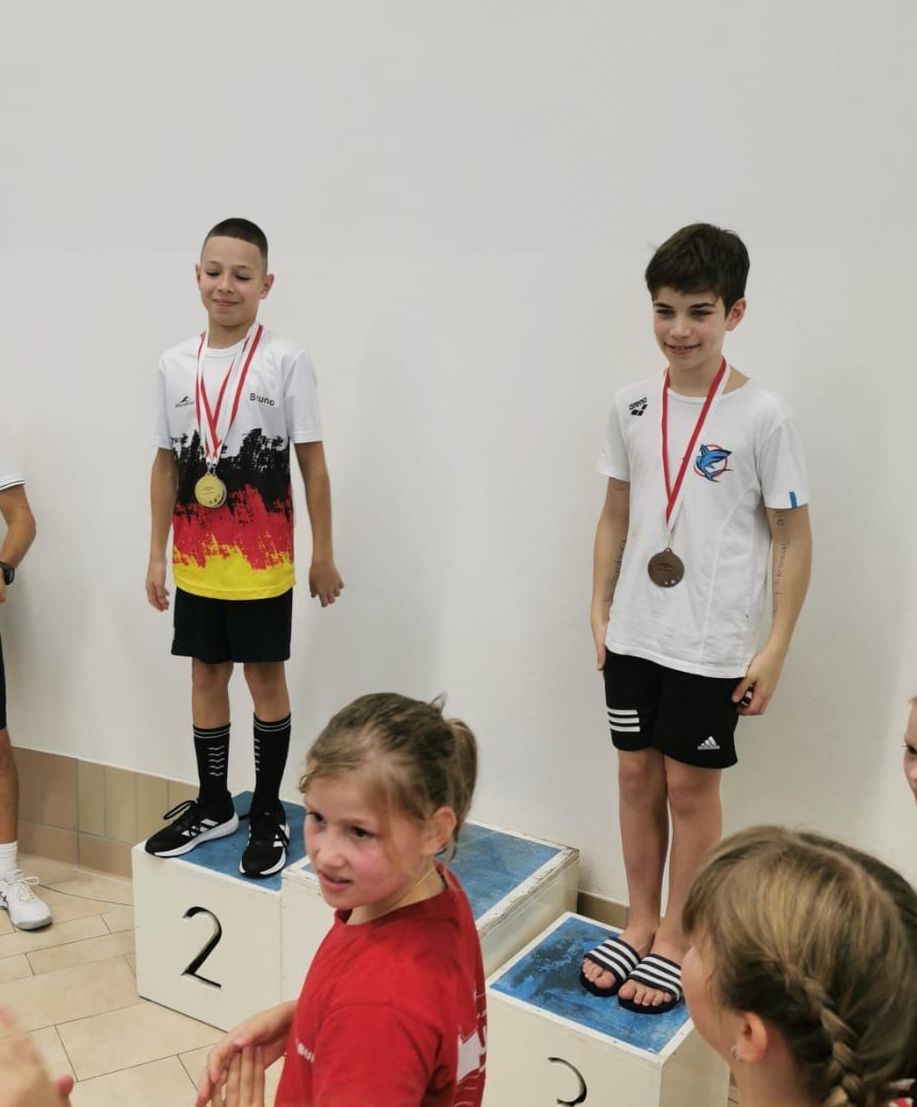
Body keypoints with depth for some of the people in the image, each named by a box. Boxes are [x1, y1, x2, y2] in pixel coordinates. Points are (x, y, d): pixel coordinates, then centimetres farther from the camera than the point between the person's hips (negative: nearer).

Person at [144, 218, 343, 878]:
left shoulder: (287, 363, -7)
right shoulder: (175, 365, 4)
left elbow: (313, 463, -5)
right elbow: (167, 464, 9)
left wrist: (324, 554, -4)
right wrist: (157, 554, 8)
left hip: (261, 562, -4)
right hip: (196, 561, 4)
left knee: (266, 676, 6)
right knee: (206, 674, 13)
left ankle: (269, 814, 20)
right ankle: (213, 807, 28)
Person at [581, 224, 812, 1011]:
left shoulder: (764, 417, -10)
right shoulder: (632, 408, 3)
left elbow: (793, 537, -6)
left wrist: (776, 648, -8)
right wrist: (600, 609, 9)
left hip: (713, 644, -4)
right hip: (634, 634, 4)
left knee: (690, 785, 6)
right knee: (637, 773, 13)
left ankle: (676, 940, 25)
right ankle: (640, 923, 31)